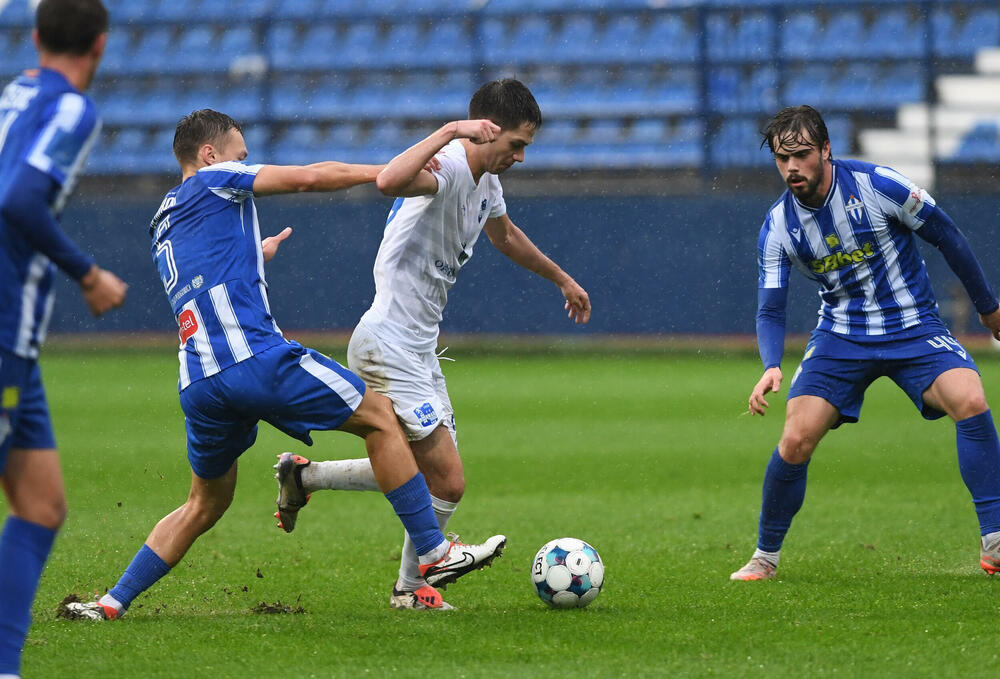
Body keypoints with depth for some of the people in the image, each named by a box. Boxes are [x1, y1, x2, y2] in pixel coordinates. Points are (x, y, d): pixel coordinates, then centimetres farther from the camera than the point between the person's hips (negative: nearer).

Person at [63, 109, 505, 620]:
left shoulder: (163, 225, 27)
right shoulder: (212, 181, 6)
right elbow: (309, 177, -2)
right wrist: (385, 171, 7)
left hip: (197, 382, 8)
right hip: (253, 358, -8)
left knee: (204, 505, 21)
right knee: (380, 418, 4)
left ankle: (112, 602, 13)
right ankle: (434, 553, 0)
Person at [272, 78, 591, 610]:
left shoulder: (487, 180, 12)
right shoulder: (446, 167, -19)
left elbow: (505, 235, 35)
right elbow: (389, 181, -44)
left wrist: (562, 279, 46)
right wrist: (450, 131, -40)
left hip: (419, 348, 10)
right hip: (389, 344, -10)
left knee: (430, 473, 12)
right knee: (447, 483, -8)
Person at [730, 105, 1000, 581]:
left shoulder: (879, 186, -16)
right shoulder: (777, 228, -8)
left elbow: (947, 237, -4)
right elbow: (770, 311, -6)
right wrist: (771, 367, -27)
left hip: (914, 327, -2)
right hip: (841, 336, 2)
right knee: (795, 442, -14)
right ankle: (765, 557, 8)